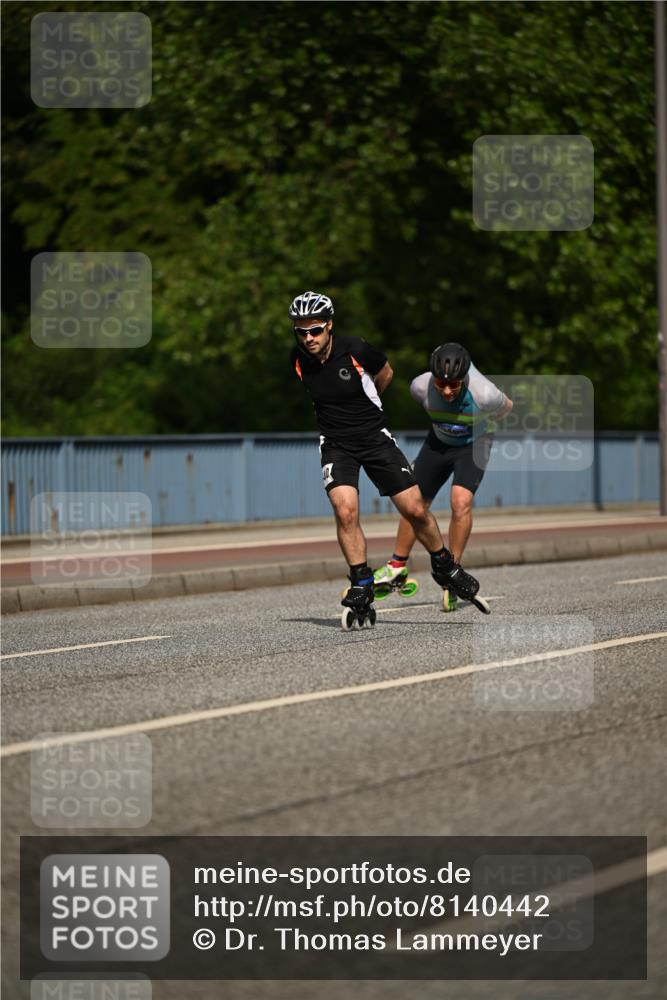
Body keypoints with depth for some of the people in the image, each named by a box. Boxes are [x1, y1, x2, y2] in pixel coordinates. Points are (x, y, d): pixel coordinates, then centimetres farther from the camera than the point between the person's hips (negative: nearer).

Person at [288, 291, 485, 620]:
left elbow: (385, 374, 6)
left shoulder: (357, 350, -17)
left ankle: (444, 567, 23)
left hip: (375, 438, -1)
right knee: (345, 511, -22)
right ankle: (361, 582, -6)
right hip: (336, 445, 1)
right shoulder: (297, 360, -9)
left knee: (416, 510, -1)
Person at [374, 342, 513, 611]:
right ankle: (397, 566, 30)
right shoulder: (421, 387, -29)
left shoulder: (484, 394, -37)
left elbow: (506, 407, -11)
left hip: (473, 444, -3)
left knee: (461, 501, -25)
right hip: (438, 442, 3)